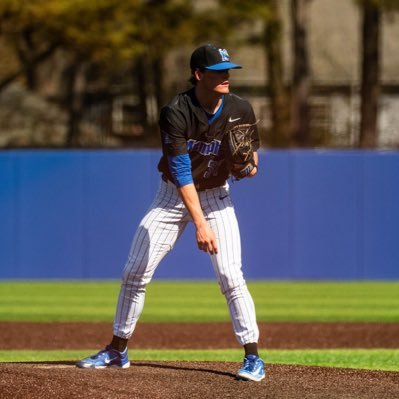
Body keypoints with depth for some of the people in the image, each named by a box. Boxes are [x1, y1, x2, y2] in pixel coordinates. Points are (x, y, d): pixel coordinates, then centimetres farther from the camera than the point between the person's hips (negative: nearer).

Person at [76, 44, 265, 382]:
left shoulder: (240, 110, -14)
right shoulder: (176, 113, -24)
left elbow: (251, 165, 2)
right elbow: (181, 171, -31)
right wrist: (200, 224, -40)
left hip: (216, 196, 0)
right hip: (173, 197, 0)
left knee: (230, 276, -15)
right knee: (135, 272, 1)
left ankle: (253, 357, -8)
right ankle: (118, 350, 17)